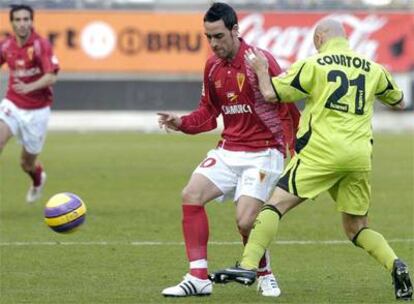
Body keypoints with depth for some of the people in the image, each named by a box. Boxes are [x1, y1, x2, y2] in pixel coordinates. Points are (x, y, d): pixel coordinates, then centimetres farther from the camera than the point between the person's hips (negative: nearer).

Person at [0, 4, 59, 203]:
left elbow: (51, 77, -24)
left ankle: (38, 179, 45)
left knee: (27, 163, 8)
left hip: (37, 110, -3)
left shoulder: (41, 45, -15)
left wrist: (29, 87, -39)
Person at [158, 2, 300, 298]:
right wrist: (182, 123, -2)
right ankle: (199, 278, -8)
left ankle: (265, 275, 15)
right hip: (229, 149, 6)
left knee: (245, 221, -15)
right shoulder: (213, 66, 6)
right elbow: (210, 112, 16)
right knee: (192, 195, -12)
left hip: (263, 153, -6)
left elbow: (287, 108, -11)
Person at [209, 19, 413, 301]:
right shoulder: (372, 68, 13)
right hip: (360, 157, 4)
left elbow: (271, 94, 0)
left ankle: (248, 265, -13)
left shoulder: (313, 64, 0)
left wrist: (261, 68, 18)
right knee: (356, 227, 15)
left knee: (277, 203, -1)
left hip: (322, 151, -4)